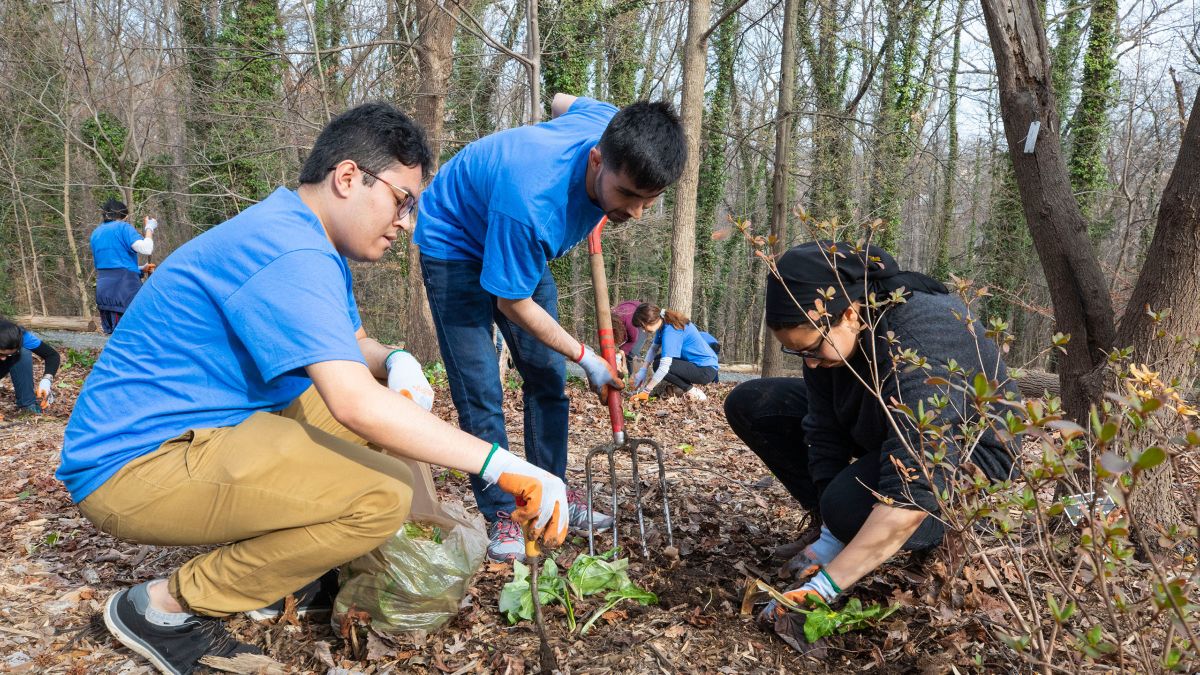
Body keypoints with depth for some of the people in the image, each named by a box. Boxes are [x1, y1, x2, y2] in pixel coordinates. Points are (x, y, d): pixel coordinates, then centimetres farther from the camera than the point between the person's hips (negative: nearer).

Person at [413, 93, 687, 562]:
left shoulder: (613, 125, -25)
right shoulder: (531, 201, -44)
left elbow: (561, 101, 3)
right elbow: (513, 303, -27)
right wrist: (586, 357, -17)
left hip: (519, 245, 7)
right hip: (455, 245, -7)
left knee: (548, 379, 6)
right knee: (480, 394, -11)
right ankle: (502, 515, 4)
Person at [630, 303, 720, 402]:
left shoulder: (670, 331, -24)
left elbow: (664, 366, -29)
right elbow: (653, 348, 10)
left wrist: (646, 391, -24)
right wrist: (642, 371, -3)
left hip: (706, 370, -10)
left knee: (658, 365, -18)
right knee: (659, 359, 15)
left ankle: (693, 392, -10)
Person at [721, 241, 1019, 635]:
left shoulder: (918, 345, -39)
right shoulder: (823, 328, -18)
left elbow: (912, 492, -43)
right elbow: (825, 431, -11)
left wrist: (824, 585, -42)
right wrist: (830, 539, -17)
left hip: (967, 451, -7)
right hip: (880, 427, 7)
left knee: (850, 505, -38)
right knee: (750, 404, -6)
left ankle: (950, 534, -4)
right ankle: (836, 527, 3)